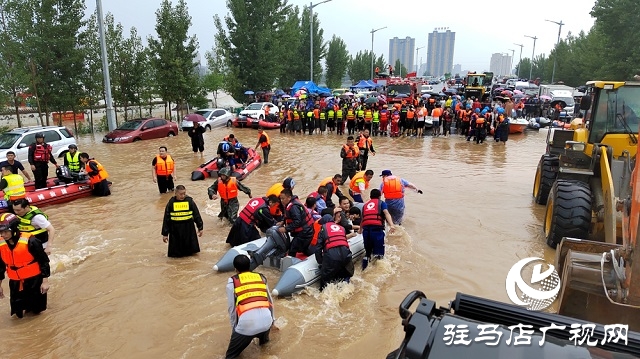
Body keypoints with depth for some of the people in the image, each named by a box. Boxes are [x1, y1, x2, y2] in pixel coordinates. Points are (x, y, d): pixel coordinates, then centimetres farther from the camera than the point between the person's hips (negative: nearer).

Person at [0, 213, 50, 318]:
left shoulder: (30, 241, -23)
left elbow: (44, 261, -16)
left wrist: (45, 281, -14)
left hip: (34, 280, -4)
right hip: (16, 283, 4)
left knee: (36, 309, 8)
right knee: (19, 313, 8)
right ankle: (26, 304, 39)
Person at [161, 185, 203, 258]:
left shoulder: (190, 201, -5)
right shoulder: (171, 203, -5)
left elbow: (196, 215, 3)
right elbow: (166, 219, 0)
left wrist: (200, 227, 6)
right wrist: (165, 233, 1)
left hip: (188, 227, 0)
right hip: (175, 229, 0)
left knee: (190, 248, 10)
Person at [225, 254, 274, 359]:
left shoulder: (232, 282, 10)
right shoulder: (261, 277, 19)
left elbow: (232, 308, 11)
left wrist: (234, 328, 25)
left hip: (247, 323, -3)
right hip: (266, 321, 3)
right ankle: (264, 338, 54)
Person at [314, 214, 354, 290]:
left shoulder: (323, 228, 16)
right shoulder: (342, 228, 28)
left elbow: (318, 247, 11)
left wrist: (320, 261, 19)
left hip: (331, 254, -4)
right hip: (345, 253, 4)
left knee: (325, 278, 9)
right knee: (345, 276, 23)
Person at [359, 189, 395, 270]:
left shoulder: (365, 205, 29)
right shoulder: (381, 203, 16)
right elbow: (386, 213, -4)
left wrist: (360, 229, 58)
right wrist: (391, 225, -18)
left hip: (366, 228, 5)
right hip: (377, 228, -5)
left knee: (367, 251, 19)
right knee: (379, 253, -6)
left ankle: (364, 270, 18)